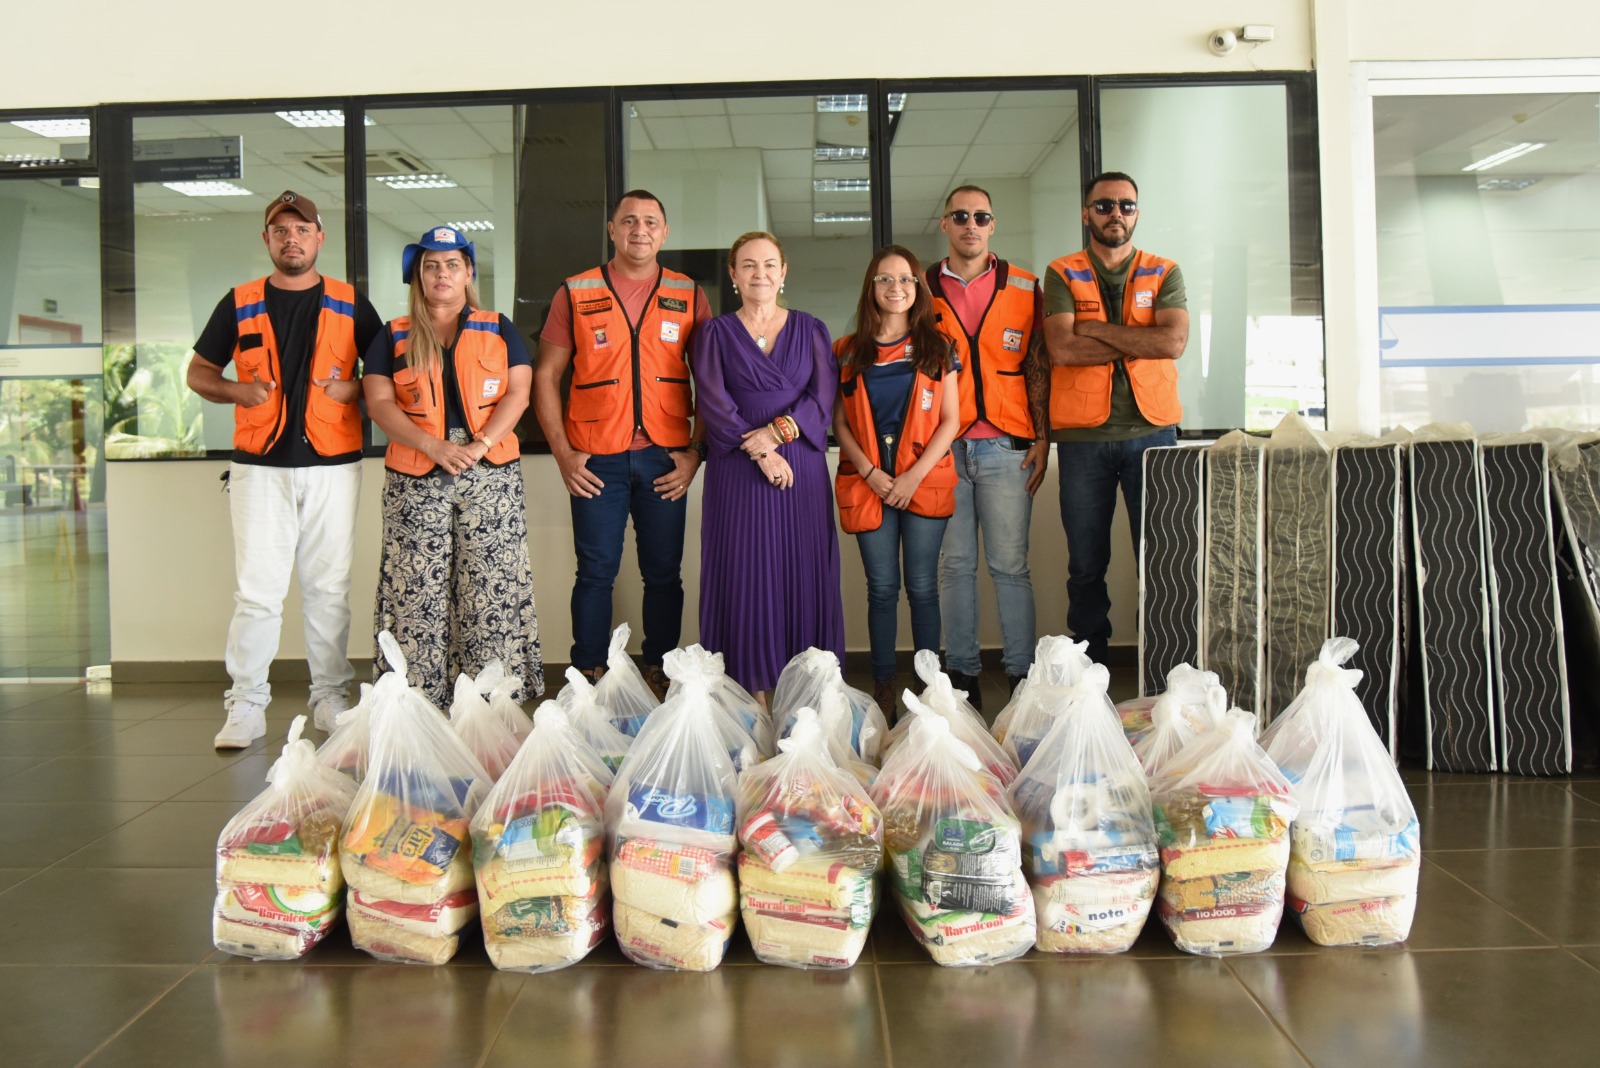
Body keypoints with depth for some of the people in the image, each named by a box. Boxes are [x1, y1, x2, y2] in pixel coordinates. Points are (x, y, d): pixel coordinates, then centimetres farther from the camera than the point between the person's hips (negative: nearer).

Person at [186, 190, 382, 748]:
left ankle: (330, 696, 15)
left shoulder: (350, 304, 9)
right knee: (256, 588, -2)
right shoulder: (240, 303, 10)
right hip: (259, 466, 0)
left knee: (329, 587, 5)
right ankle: (246, 703, 5)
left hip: (332, 465, 0)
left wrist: (354, 388, -7)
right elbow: (199, 372, 15)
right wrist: (239, 391, -5)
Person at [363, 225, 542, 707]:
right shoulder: (393, 337, 13)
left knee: (492, 584, -4)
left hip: (490, 473, 0)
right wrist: (434, 447, -12)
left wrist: (481, 443, -12)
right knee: (418, 588, -3)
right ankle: (419, 696, 2)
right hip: (416, 479, 1)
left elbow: (517, 393, 3)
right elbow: (379, 403, 2)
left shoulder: (498, 329, 13)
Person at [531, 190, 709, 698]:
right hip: (596, 461, -1)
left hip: (665, 458, 1)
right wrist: (562, 452, -3)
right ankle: (588, 676, 14)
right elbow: (546, 376, 6)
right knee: (596, 573, 3)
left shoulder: (688, 296, 8)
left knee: (664, 574, 6)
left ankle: (659, 675, 18)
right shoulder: (575, 294, 5)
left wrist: (696, 451, -1)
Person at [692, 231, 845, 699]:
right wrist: (758, 450, -14)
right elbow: (713, 402, -3)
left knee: (805, 576, -1)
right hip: (737, 472, -1)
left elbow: (824, 396, 2)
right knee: (744, 576, -3)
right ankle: (752, 691, 2)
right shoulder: (715, 334, 10)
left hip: (803, 470, 1)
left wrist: (778, 430, -13)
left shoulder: (810, 330, 14)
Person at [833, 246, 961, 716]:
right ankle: (883, 688, 11)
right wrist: (871, 473, -8)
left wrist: (915, 475, -9)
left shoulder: (937, 348, 7)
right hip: (867, 483, 1)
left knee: (922, 586, 1)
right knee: (881, 588, 4)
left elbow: (950, 420, 2)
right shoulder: (848, 351, 8)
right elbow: (839, 422, 5)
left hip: (925, 480, -1)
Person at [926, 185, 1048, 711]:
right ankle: (962, 675, 13)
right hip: (943, 447, 1)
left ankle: (1022, 674, 6)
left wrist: (1042, 438, 0)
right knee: (955, 564, 6)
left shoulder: (1024, 288, 8)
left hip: (1005, 446, -1)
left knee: (1010, 565, 0)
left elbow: (1037, 368, 7)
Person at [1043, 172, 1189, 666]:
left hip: (1151, 429, 1)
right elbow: (1061, 349, -10)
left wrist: (1095, 329, -8)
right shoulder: (1062, 275, 7)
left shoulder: (1164, 274, 10)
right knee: (1086, 564, 6)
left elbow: (1174, 341, -9)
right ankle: (1088, 670, 17)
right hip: (1083, 436, 0)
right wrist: (1139, 342, -8)